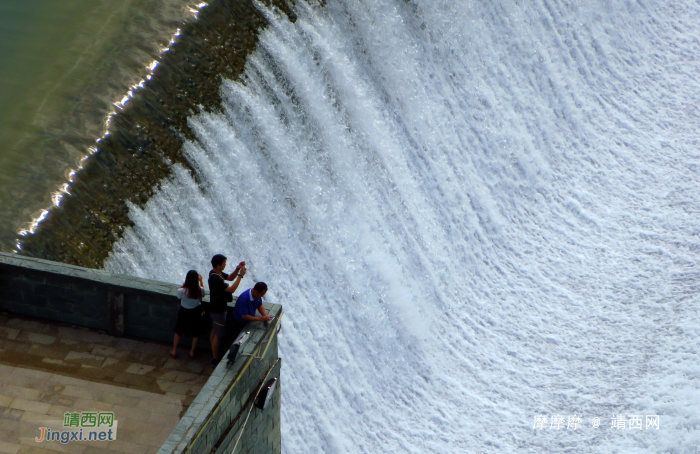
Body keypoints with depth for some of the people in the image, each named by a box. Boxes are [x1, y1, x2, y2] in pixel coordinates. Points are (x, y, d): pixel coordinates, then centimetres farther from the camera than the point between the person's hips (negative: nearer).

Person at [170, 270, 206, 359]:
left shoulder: (181, 290, -29)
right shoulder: (200, 290, -25)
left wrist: (186, 282, -9)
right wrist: (201, 280, 2)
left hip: (184, 312, -1)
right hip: (196, 313, 1)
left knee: (178, 332, 21)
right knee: (196, 333, 22)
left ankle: (174, 351, 34)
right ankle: (192, 352, 34)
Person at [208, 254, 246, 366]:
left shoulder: (216, 273, 0)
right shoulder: (215, 278, -32)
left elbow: (230, 277, 13)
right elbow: (231, 289, -33)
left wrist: (237, 269, -5)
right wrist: (240, 275, -28)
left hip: (216, 308, 10)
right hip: (218, 310, -10)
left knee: (214, 332, 22)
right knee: (218, 335, 2)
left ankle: (214, 354, 37)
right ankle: (215, 360, 13)